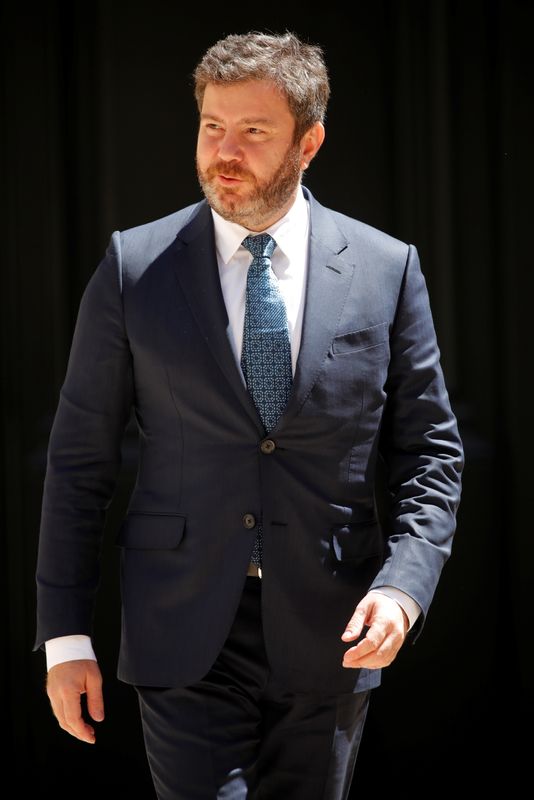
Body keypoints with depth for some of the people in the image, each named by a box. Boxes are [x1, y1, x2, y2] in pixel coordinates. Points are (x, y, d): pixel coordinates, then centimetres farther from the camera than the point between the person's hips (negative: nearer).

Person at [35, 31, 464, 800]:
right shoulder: (134, 267, -1)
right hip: (186, 633, -1)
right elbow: (80, 456, 2)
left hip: (329, 638, 2)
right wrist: (66, 633, -1)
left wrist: (403, 586, -12)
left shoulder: (387, 269, 1)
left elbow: (430, 452, 5)